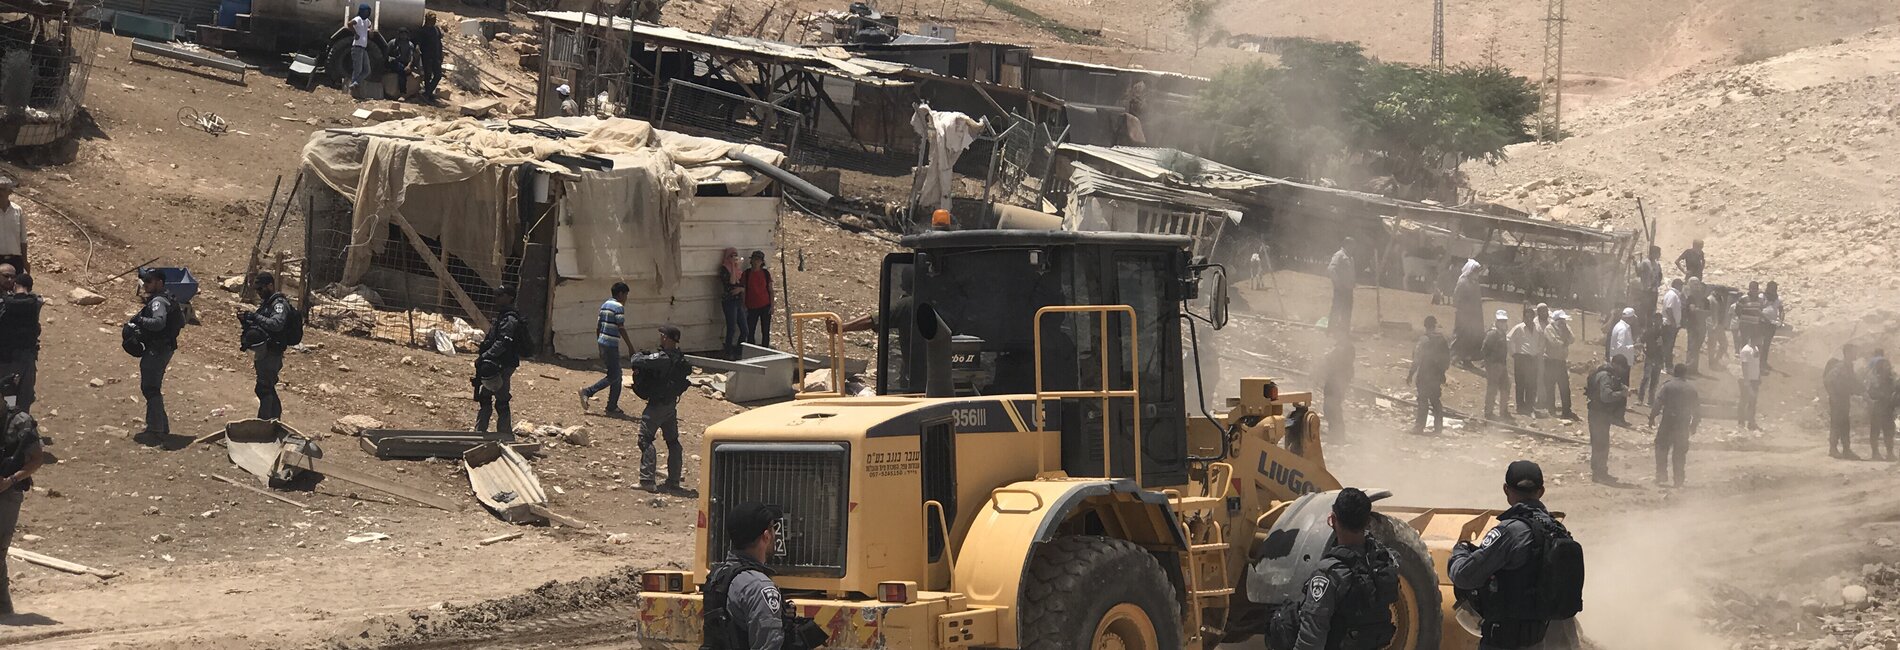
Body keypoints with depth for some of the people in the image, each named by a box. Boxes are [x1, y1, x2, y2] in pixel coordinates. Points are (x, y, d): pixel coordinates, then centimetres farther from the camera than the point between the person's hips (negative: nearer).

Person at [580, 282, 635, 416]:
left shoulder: (605, 304, 15)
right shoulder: (618, 307, -12)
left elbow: (598, 326, 17)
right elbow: (621, 328, -17)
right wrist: (630, 346, -13)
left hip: (602, 343, 10)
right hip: (611, 345, -10)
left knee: (617, 375, 13)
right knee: (613, 376, -4)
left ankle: (612, 407, 13)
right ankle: (587, 392, -9)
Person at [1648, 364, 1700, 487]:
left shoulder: (1668, 386, -8)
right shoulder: (1692, 389, 2)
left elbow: (1658, 404, -10)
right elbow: (1697, 409, 7)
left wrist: (1652, 417, 0)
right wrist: (1694, 425, 17)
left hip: (1668, 422, -3)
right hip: (1684, 425, 3)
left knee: (1662, 448, 10)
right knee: (1680, 452, 9)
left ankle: (1661, 474, 3)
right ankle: (1678, 480, 11)